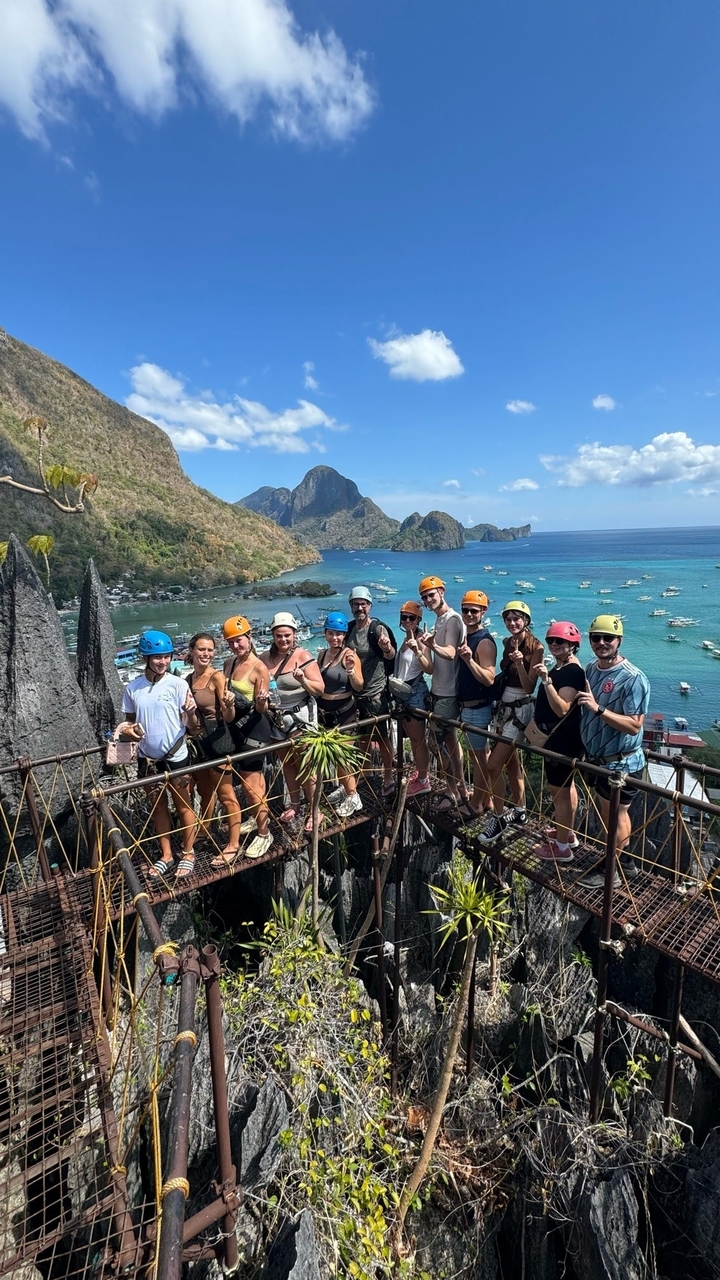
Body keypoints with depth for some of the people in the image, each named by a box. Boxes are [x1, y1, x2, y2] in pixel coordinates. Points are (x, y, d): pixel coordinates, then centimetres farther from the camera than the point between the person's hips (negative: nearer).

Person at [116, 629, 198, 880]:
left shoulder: (177, 684, -12)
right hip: (147, 758, 4)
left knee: (183, 806, 10)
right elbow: (129, 721, 8)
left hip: (176, 757, -3)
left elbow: (189, 724, -10)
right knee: (158, 807, 18)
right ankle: (166, 855, 34)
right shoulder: (132, 688, -4)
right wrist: (126, 729, -13)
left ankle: (188, 854, 29)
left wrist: (190, 712, -29)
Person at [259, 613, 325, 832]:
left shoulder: (303, 656, -11)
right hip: (276, 719, 5)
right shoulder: (265, 658, 3)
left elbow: (319, 689, -15)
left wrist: (303, 680, -33)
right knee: (286, 763, 15)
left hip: (300, 718, -5)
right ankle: (294, 804, 32)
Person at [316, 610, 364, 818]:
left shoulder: (349, 655, -14)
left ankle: (353, 798, 13)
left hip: (344, 712, -6)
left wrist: (350, 670, -32)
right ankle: (343, 787, 36)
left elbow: (359, 687, -17)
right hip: (324, 712, 7)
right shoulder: (322, 654, 5)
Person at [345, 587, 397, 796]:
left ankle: (388, 778, 17)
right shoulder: (350, 628, 2)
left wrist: (387, 648, -54)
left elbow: (391, 656, -33)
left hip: (376, 694, -6)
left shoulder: (378, 628, -16)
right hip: (356, 692, 6)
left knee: (382, 738, 3)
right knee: (362, 737, 20)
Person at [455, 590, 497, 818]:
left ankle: (476, 805, 15)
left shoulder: (485, 641, -18)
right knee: (482, 754, 17)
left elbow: (489, 679, -27)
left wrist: (469, 660, -36)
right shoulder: (466, 636, 9)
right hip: (467, 705, 9)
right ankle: (487, 799, 29)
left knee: (478, 756, 2)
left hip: (477, 707, -9)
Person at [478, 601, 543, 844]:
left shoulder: (536, 648, -14)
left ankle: (498, 819, 7)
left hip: (520, 710, -7)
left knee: (493, 765, -10)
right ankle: (520, 812, 33)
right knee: (511, 762, 17)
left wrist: (520, 663, -30)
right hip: (503, 706, 7)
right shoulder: (507, 643, 6)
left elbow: (529, 687, -18)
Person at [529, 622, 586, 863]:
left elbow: (562, 709, -31)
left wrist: (546, 680, -37)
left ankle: (561, 847, 10)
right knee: (566, 786, 22)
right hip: (559, 736, 11)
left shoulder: (572, 671, -21)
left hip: (562, 739, -11)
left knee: (559, 791, -1)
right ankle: (568, 833, 38)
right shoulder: (561, 667, 10)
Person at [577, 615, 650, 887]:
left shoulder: (633, 678, -22)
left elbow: (634, 725, -26)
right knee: (614, 813, 22)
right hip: (598, 758, 7)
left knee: (614, 815, 9)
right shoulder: (590, 669, 2)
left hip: (621, 763, -7)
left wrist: (598, 709, -35)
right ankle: (625, 862, 40)